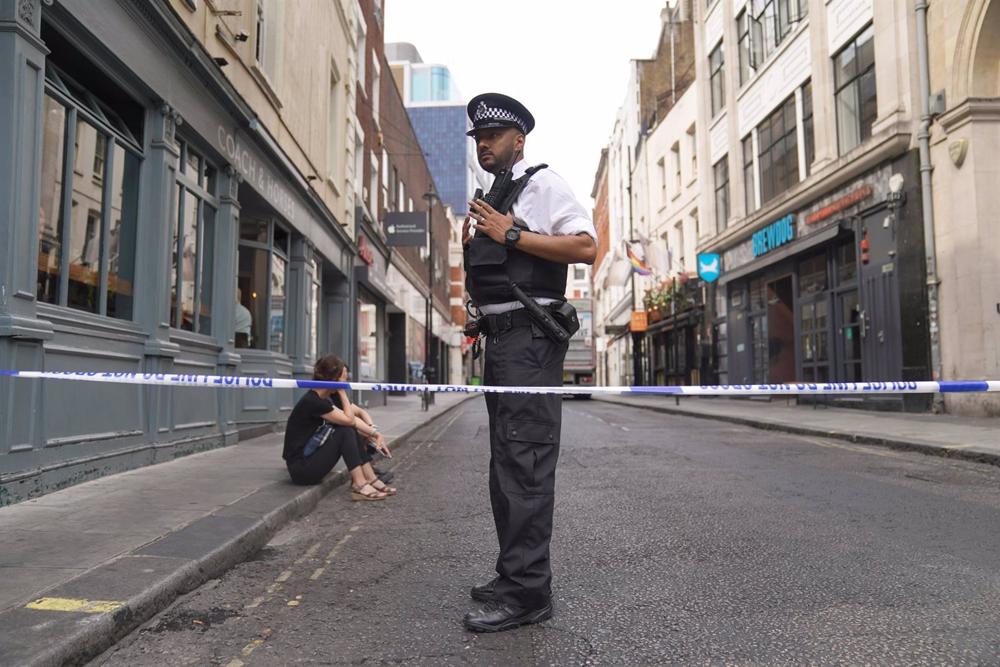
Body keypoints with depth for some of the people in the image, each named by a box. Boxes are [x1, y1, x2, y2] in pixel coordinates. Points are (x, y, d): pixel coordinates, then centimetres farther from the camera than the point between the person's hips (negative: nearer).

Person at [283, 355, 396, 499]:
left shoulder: (328, 397, 6)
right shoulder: (312, 401, -23)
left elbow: (353, 418, 6)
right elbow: (349, 420, -17)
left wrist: (374, 433, -5)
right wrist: (342, 392, -13)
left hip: (311, 456, 9)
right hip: (300, 467, -9)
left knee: (352, 431, 2)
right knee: (345, 431, -17)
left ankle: (370, 479, 1)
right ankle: (359, 486, -16)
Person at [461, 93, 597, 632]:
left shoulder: (542, 183, -2)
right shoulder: (492, 201, 23)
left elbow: (585, 246, -15)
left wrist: (511, 234, -15)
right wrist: (473, 244, 12)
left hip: (529, 335, -10)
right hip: (499, 337, 10)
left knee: (524, 460, -11)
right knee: (506, 460, 13)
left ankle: (527, 591, -5)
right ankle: (514, 577, 24)